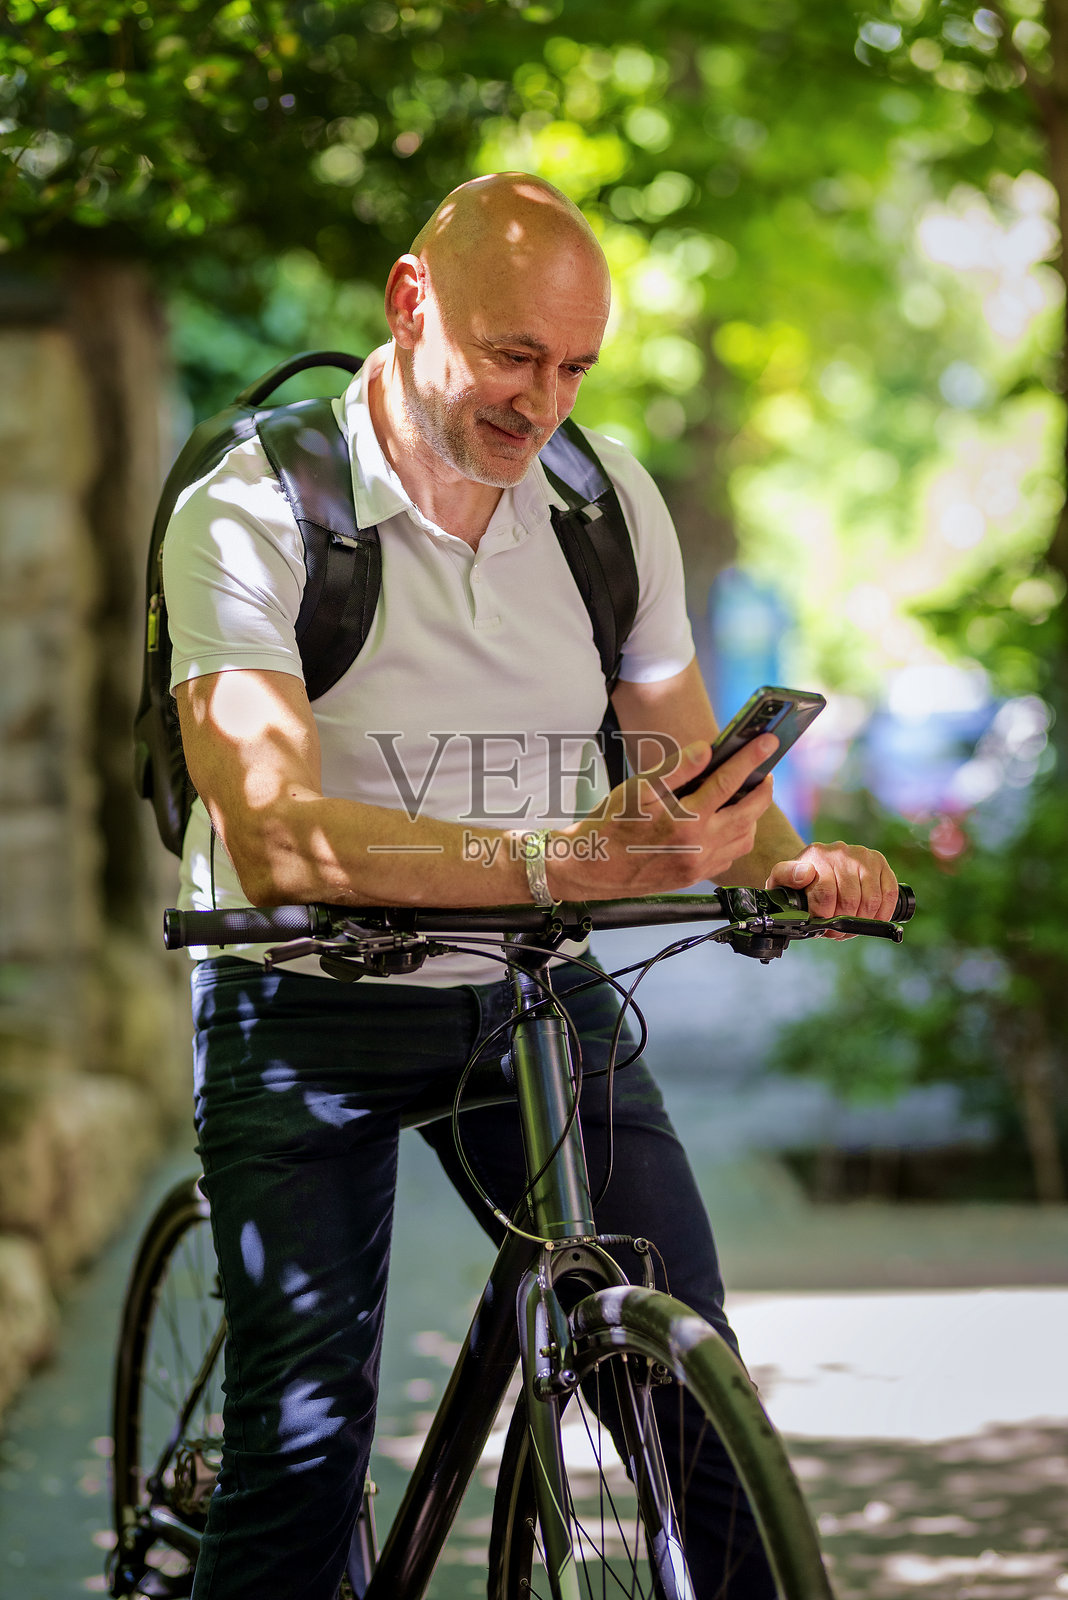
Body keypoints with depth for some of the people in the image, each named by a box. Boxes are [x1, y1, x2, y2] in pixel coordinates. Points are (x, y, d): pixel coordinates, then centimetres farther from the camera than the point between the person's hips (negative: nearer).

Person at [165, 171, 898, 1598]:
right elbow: (276, 839, -30)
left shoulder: (610, 500, 0)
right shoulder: (249, 517, -16)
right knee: (305, 1439, -13)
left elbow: (692, 773, 9)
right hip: (310, 1011, -3)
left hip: (536, 999, 4)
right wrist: (560, 862, -43)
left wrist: (788, 864, -15)